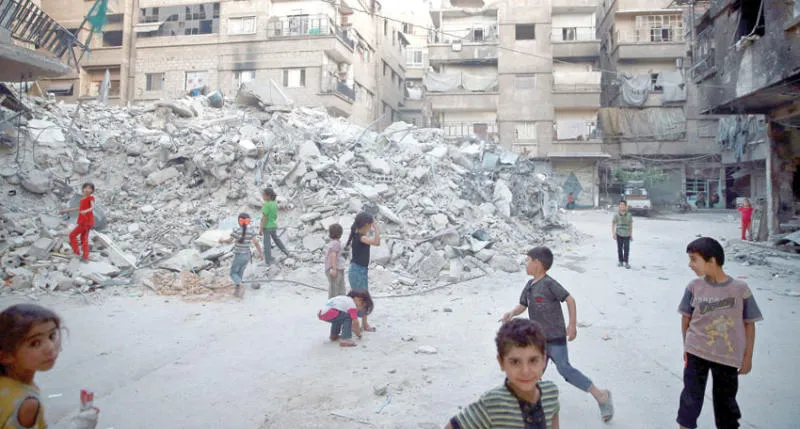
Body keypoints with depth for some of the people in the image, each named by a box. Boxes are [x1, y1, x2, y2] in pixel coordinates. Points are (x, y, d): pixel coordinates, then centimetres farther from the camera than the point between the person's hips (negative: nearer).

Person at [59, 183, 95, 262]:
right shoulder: (83, 199, 14)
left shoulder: (91, 198, -11)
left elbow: (92, 207, -27)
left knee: (72, 235, 1)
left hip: (86, 221, -8)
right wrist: (67, 211, 33)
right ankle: (85, 257, 14)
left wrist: (86, 211, -47)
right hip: (85, 221, 8)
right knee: (84, 239, 12)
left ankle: (77, 253, 5)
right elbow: (79, 208, 27)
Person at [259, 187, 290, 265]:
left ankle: (268, 261, 13)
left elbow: (264, 218, -21)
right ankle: (285, 252, 37)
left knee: (267, 244, 4)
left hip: (267, 227, -7)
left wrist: (260, 229, -16)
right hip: (274, 226, 7)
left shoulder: (266, 205, -23)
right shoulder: (275, 203, -1)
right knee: (276, 239, 28)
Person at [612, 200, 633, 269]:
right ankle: (621, 261, 20)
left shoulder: (629, 215, 0)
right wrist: (613, 233, -4)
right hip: (619, 235, 0)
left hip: (627, 235, 0)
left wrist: (631, 235, 9)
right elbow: (613, 224, 3)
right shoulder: (616, 215, -2)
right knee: (619, 249, 7)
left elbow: (631, 225, 7)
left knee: (626, 249, -3)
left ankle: (626, 262, 7)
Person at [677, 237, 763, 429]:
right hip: (696, 353, 1)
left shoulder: (740, 289, -12)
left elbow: (749, 324, -3)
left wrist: (747, 357, 1)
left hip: (728, 358, 0)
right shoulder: (694, 286, -8)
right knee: (691, 397, 7)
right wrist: (686, 346, 8)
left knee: (726, 401, 15)